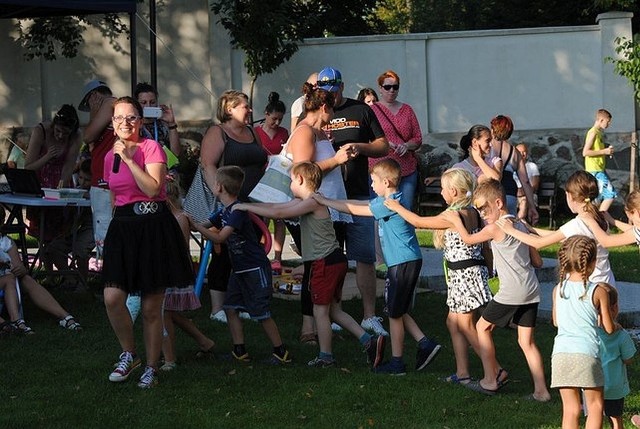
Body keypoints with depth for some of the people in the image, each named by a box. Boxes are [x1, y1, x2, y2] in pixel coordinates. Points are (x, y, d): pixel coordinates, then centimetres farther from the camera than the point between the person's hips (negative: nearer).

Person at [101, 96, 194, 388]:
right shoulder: (110, 156, 13)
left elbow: (153, 189, -18)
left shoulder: (151, 148, -5)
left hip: (153, 227, -5)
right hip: (122, 229, 5)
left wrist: (129, 159, -18)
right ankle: (129, 354, 8)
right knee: (112, 298, -14)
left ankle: (151, 368, 15)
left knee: (151, 308, 1)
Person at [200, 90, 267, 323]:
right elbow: (208, 166, -15)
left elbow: (262, 166, 24)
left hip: (253, 206, 7)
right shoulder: (217, 133, -4)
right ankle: (217, 308, 1)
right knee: (223, 256, -4)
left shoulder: (252, 133, 19)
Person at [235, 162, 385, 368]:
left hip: (325, 263, -10)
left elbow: (278, 213, -19)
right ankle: (369, 341, 8)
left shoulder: (313, 203, -15)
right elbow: (276, 206, 19)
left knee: (320, 311, 0)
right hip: (334, 261, 10)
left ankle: (326, 356, 7)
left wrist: (247, 207, -12)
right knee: (334, 310, 14)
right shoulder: (303, 202, 15)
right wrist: (245, 205, 16)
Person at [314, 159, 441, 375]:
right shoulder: (386, 200, 12)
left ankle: (396, 363, 9)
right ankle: (425, 344, 12)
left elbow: (356, 210, -14)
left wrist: (325, 201, -6)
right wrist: (327, 200, 15)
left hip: (403, 263, -10)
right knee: (398, 311, 17)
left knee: (394, 313, 1)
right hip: (407, 261, 10)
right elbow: (359, 203, 18)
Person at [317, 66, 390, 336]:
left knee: (365, 258, -3)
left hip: (358, 195, 0)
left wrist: (360, 147, -10)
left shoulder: (361, 111, 9)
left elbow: (383, 147, 9)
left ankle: (369, 316, 2)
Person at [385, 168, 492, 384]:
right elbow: (486, 247, 14)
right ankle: (462, 373, 13)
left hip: (464, 274, -9)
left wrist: (397, 207, 4)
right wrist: (487, 269, 24)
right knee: (453, 322, 13)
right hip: (475, 269, 9)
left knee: (466, 326, -5)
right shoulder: (474, 214, 9)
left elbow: (419, 222, -9)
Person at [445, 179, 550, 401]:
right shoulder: (520, 225, 14)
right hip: (531, 290, 7)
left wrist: (456, 220, 21)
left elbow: (468, 239, 8)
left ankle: (490, 380, 15)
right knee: (527, 341, 9)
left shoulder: (495, 228, -8)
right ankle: (541, 390, 4)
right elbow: (537, 261, 15)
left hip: (511, 292, -7)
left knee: (483, 327, 12)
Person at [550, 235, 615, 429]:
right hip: (587, 353, -3)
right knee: (595, 405, 11)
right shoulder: (598, 292, -3)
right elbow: (609, 329, 3)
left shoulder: (558, 289, 7)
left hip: (561, 353, 3)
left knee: (570, 409, 8)